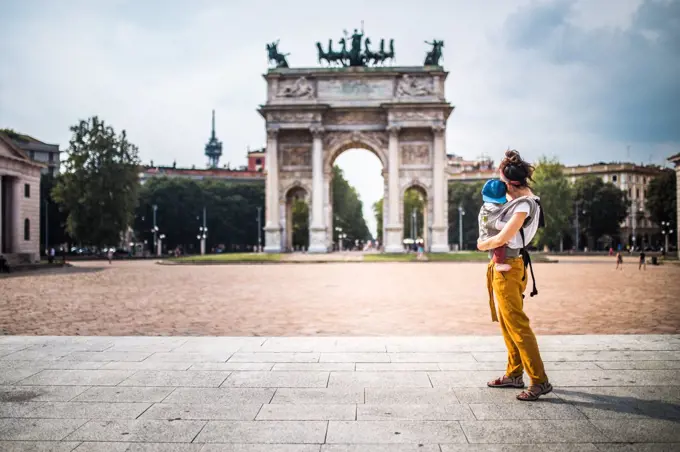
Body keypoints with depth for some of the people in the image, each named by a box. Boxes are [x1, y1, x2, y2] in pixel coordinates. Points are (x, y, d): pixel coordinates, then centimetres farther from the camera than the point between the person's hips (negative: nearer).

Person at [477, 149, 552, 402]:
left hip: (508, 268, -10)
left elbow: (501, 239, -22)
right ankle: (514, 374, 26)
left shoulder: (524, 205, -18)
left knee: (516, 324, -9)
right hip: (500, 265, 10)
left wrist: (483, 245, -4)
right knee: (506, 323, 16)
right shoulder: (521, 197, 11)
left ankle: (540, 381, -4)